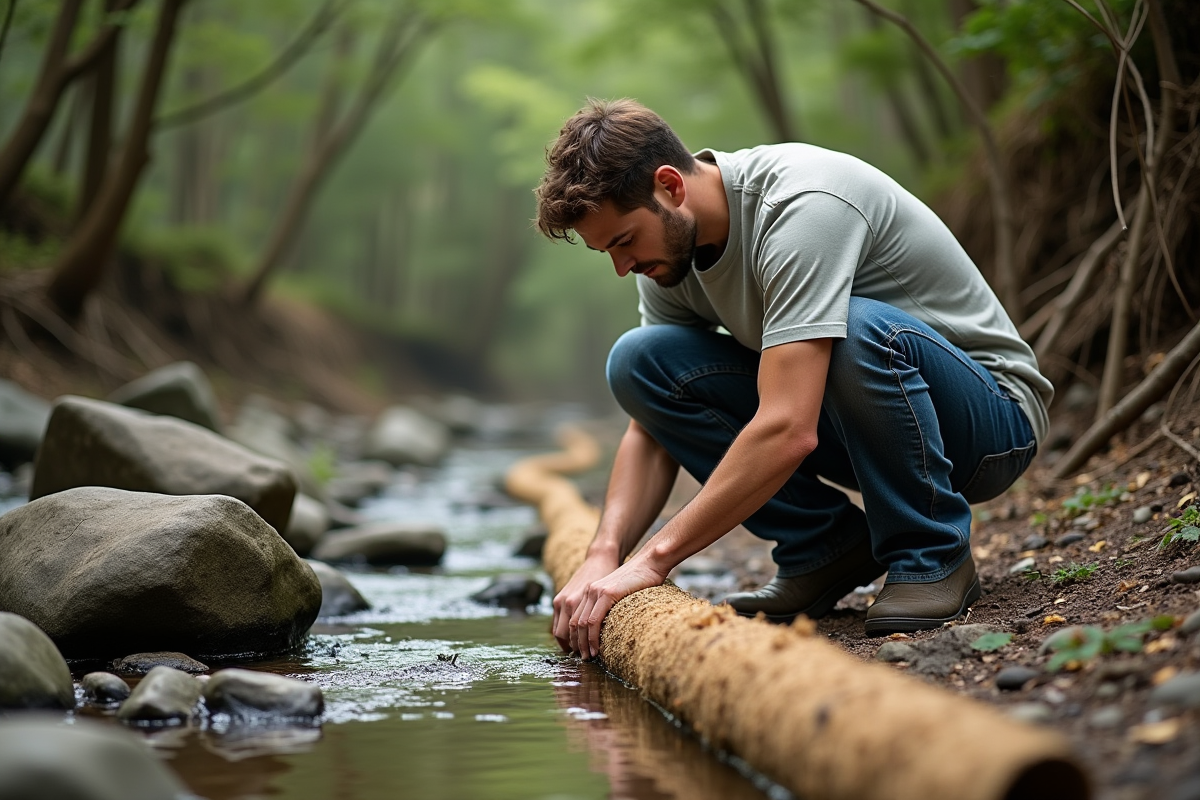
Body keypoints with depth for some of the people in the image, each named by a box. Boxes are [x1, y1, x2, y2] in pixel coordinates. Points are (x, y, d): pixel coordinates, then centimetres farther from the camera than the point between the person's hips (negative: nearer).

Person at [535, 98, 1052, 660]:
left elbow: (786, 432, -39)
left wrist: (651, 560, -35)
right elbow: (650, 430, -1)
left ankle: (932, 558, -16)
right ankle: (826, 547, -2)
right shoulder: (670, 242, -5)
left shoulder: (800, 207, -31)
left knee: (859, 329, -40)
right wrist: (602, 558, -18)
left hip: (993, 412, -7)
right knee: (638, 361, -10)